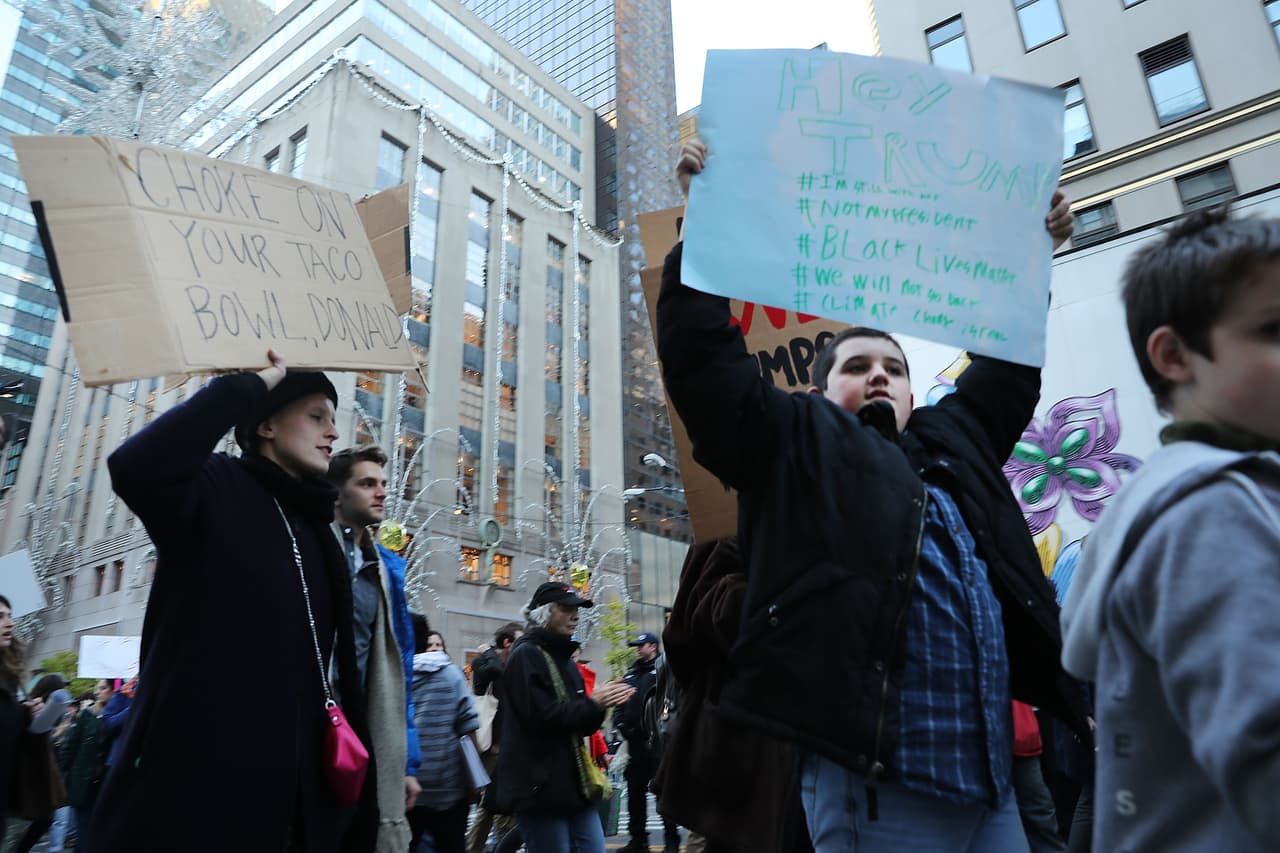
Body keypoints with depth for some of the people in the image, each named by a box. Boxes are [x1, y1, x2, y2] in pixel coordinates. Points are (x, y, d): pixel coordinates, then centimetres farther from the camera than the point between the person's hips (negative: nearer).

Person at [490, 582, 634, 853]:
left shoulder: (564, 659, 16)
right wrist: (592, 703, -14)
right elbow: (542, 716, -21)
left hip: (573, 785, 8)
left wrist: (601, 704, -5)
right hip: (540, 788, -8)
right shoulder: (526, 656, -9)